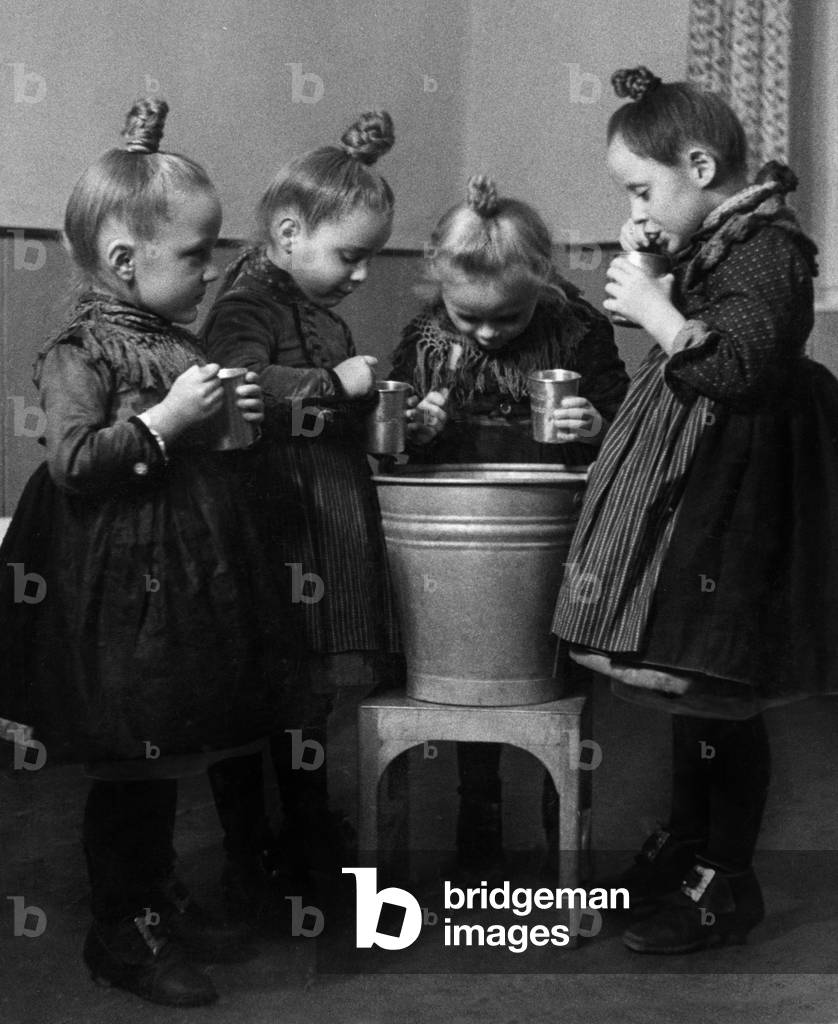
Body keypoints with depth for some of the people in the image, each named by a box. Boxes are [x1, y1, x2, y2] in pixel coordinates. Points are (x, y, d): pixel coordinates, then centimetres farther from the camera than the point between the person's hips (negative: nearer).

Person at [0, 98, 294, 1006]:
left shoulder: (176, 342, 11)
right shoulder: (78, 351, -14)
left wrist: (228, 418, 8)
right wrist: (164, 421, -23)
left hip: (186, 572, 8)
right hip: (123, 585, -8)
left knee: (163, 754, 19)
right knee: (126, 766, 3)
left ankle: (160, 897, 34)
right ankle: (119, 930, 19)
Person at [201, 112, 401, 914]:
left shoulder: (318, 309, 15)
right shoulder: (246, 305, -13)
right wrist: (336, 382, -30)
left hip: (330, 527, 9)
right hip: (272, 532, -9)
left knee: (311, 692, 19)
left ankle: (311, 838, 35)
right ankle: (245, 855, 20)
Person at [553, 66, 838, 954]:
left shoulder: (766, 248, -15)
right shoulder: (710, 246, 13)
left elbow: (744, 368, -27)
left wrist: (655, 310, -18)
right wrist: (645, 285, 5)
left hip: (726, 508, -9)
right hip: (685, 499, 9)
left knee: (717, 690, -1)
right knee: (689, 681, 17)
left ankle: (726, 882, 13)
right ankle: (686, 839, 33)